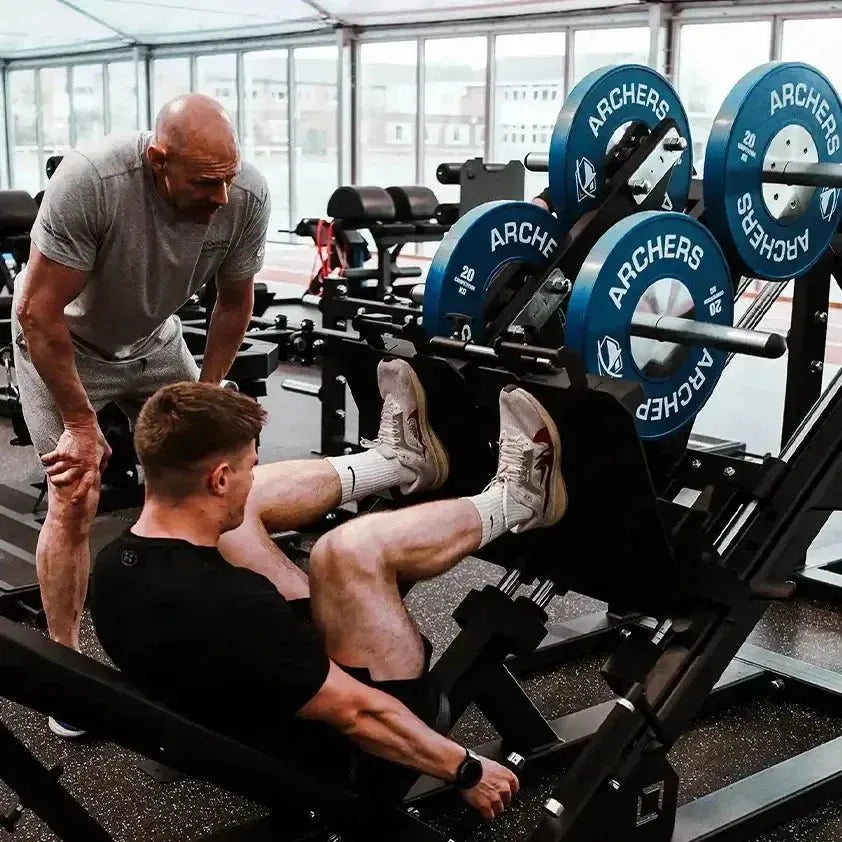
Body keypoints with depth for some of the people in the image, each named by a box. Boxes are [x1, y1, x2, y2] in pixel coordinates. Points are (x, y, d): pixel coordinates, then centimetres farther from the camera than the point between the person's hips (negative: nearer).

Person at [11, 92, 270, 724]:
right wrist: (80, 423, -22)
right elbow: (38, 313, -28)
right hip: (61, 342, -4)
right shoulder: (90, 181, -37)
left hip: (153, 340, 4)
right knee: (75, 499, -10)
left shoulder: (248, 194, -25)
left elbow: (234, 303, -7)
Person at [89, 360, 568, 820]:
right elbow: (354, 715, -28)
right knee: (351, 551, -24)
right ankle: (514, 503, 4)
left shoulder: (114, 568, -9)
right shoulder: (230, 610, -36)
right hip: (345, 759, -8)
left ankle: (398, 460, 25)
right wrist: (469, 772, -15)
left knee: (247, 510, 7)